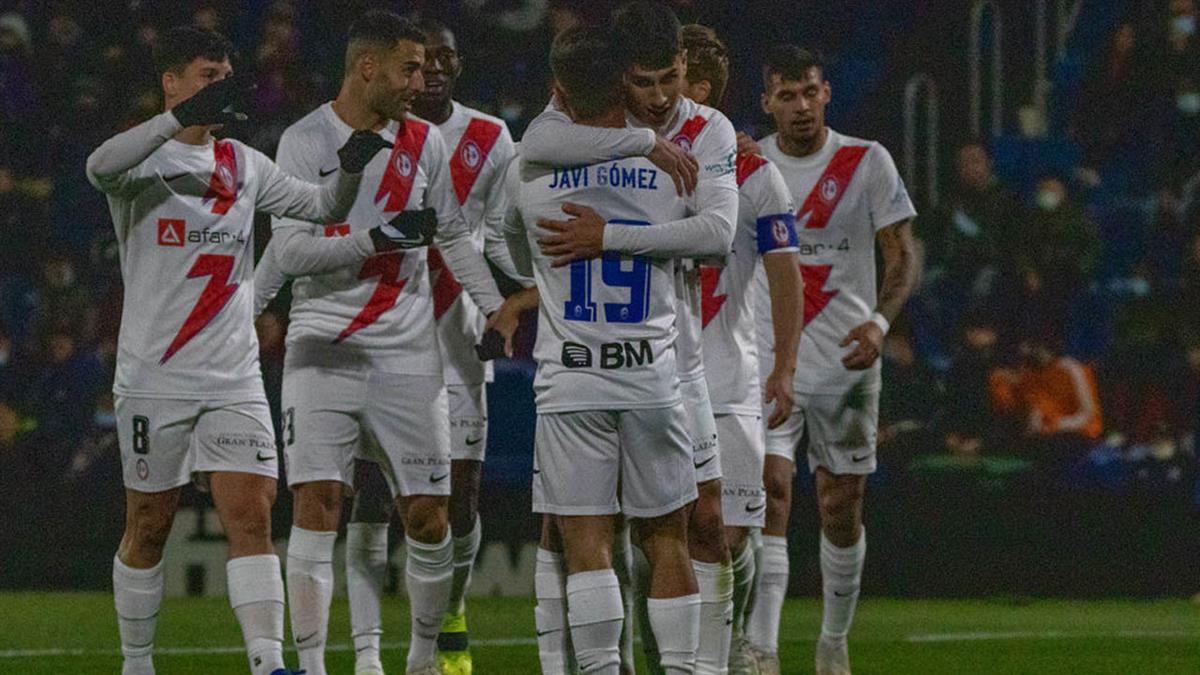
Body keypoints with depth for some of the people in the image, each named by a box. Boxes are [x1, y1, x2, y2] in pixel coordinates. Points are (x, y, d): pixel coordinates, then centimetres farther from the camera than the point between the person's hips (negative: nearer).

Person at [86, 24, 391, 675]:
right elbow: (101, 167, -29)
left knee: (251, 516, -9)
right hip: (154, 377, -4)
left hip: (234, 378, 4)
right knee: (148, 526, 5)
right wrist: (183, 116, -41)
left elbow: (321, 206, 15)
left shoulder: (243, 165, 12)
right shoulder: (143, 161, -5)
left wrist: (350, 168, -8)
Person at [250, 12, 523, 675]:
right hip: (324, 344, -4)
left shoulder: (424, 141, 9)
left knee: (428, 518, 3)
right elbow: (289, 250, -11)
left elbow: (453, 235, 22)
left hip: (407, 349, 4)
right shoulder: (306, 141, -3)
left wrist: (495, 305, 15)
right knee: (317, 505, -13)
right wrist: (378, 237, -19)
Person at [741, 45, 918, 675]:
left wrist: (879, 322, -18)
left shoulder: (867, 162, -1)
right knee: (769, 492, -15)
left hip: (845, 362, 0)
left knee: (842, 508, 7)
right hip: (766, 358, 0)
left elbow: (902, 256, -1)